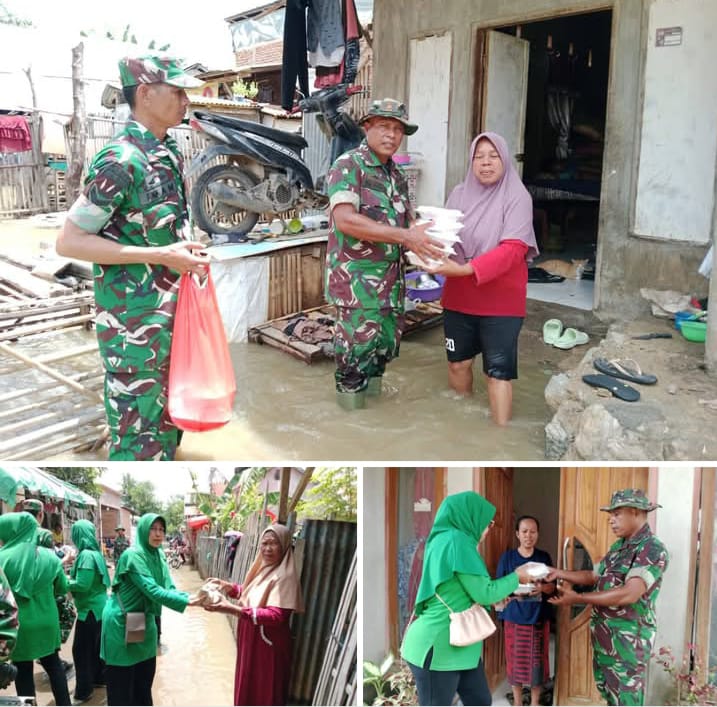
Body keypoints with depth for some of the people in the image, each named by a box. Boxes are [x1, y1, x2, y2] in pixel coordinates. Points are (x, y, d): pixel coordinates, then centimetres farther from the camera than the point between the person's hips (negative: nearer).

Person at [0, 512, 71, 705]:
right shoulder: (49, 556, -3)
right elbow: (62, 589, 7)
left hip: (18, 624, -3)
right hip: (46, 621, 4)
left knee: (23, 672, 11)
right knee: (53, 664, 18)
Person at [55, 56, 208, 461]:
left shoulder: (169, 150, 6)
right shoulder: (122, 160, -21)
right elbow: (69, 242, -21)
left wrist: (186, 253, 7)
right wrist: (161, 255, -24)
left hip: (172, 305, 9)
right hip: (134, 314, -9)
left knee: (168, 412, 22)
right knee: (137, 424, 2)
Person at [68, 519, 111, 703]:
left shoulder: (86, 555, -22)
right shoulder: (95, 552, 7)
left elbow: (81, 585, -24)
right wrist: (71, 577, 7)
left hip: (90, 609, -9)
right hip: (98, 606, 9)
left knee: (81, 649, -1)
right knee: (95, 644, 21)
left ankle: (83, 691, 6)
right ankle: (99, 677, 34)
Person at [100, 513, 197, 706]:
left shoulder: (158, 555, 4)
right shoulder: (133, 555, -21)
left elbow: (169, 588, -2)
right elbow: (153, 591, -29)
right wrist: (189, 602, -34)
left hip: (144, 623, 8)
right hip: (122, 625, -8)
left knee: (144, 682, 15)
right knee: (121, 687, 2)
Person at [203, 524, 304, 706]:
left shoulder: (285, 577, -24)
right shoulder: (263, 569, 4)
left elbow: (276, 616, -32)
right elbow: (250, 594, 18)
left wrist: (234, 610, -39)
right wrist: (227, 586, -1)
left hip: (268, 645, -8)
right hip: (251, 640, 8)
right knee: (247, 688, 22)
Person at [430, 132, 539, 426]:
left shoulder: (517, 197, -10)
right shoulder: (459, 194, 5)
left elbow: (513, 249, -21)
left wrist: (467, 269, -32)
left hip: (500, 299, -5)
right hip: (458, 296, 5)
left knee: (498, 371, -4)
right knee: (458, 362, 15)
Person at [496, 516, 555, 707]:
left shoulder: (544, 557, 3)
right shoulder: (507, 557, -2)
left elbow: (552, 586, 4)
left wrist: (542, 588, -18)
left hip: (539, 617, 1)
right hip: (514, 616, -1)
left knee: (538, 660, 5)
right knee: (515, 660, 4)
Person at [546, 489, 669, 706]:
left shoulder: (653, 550, -17)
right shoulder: (618, 546, 12)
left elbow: (629, 594, -27)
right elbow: (595, 576, 22)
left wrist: (578, 598, -25)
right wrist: (560, 573, 8)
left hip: (628, 639, -9)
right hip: (604, 635, 9)